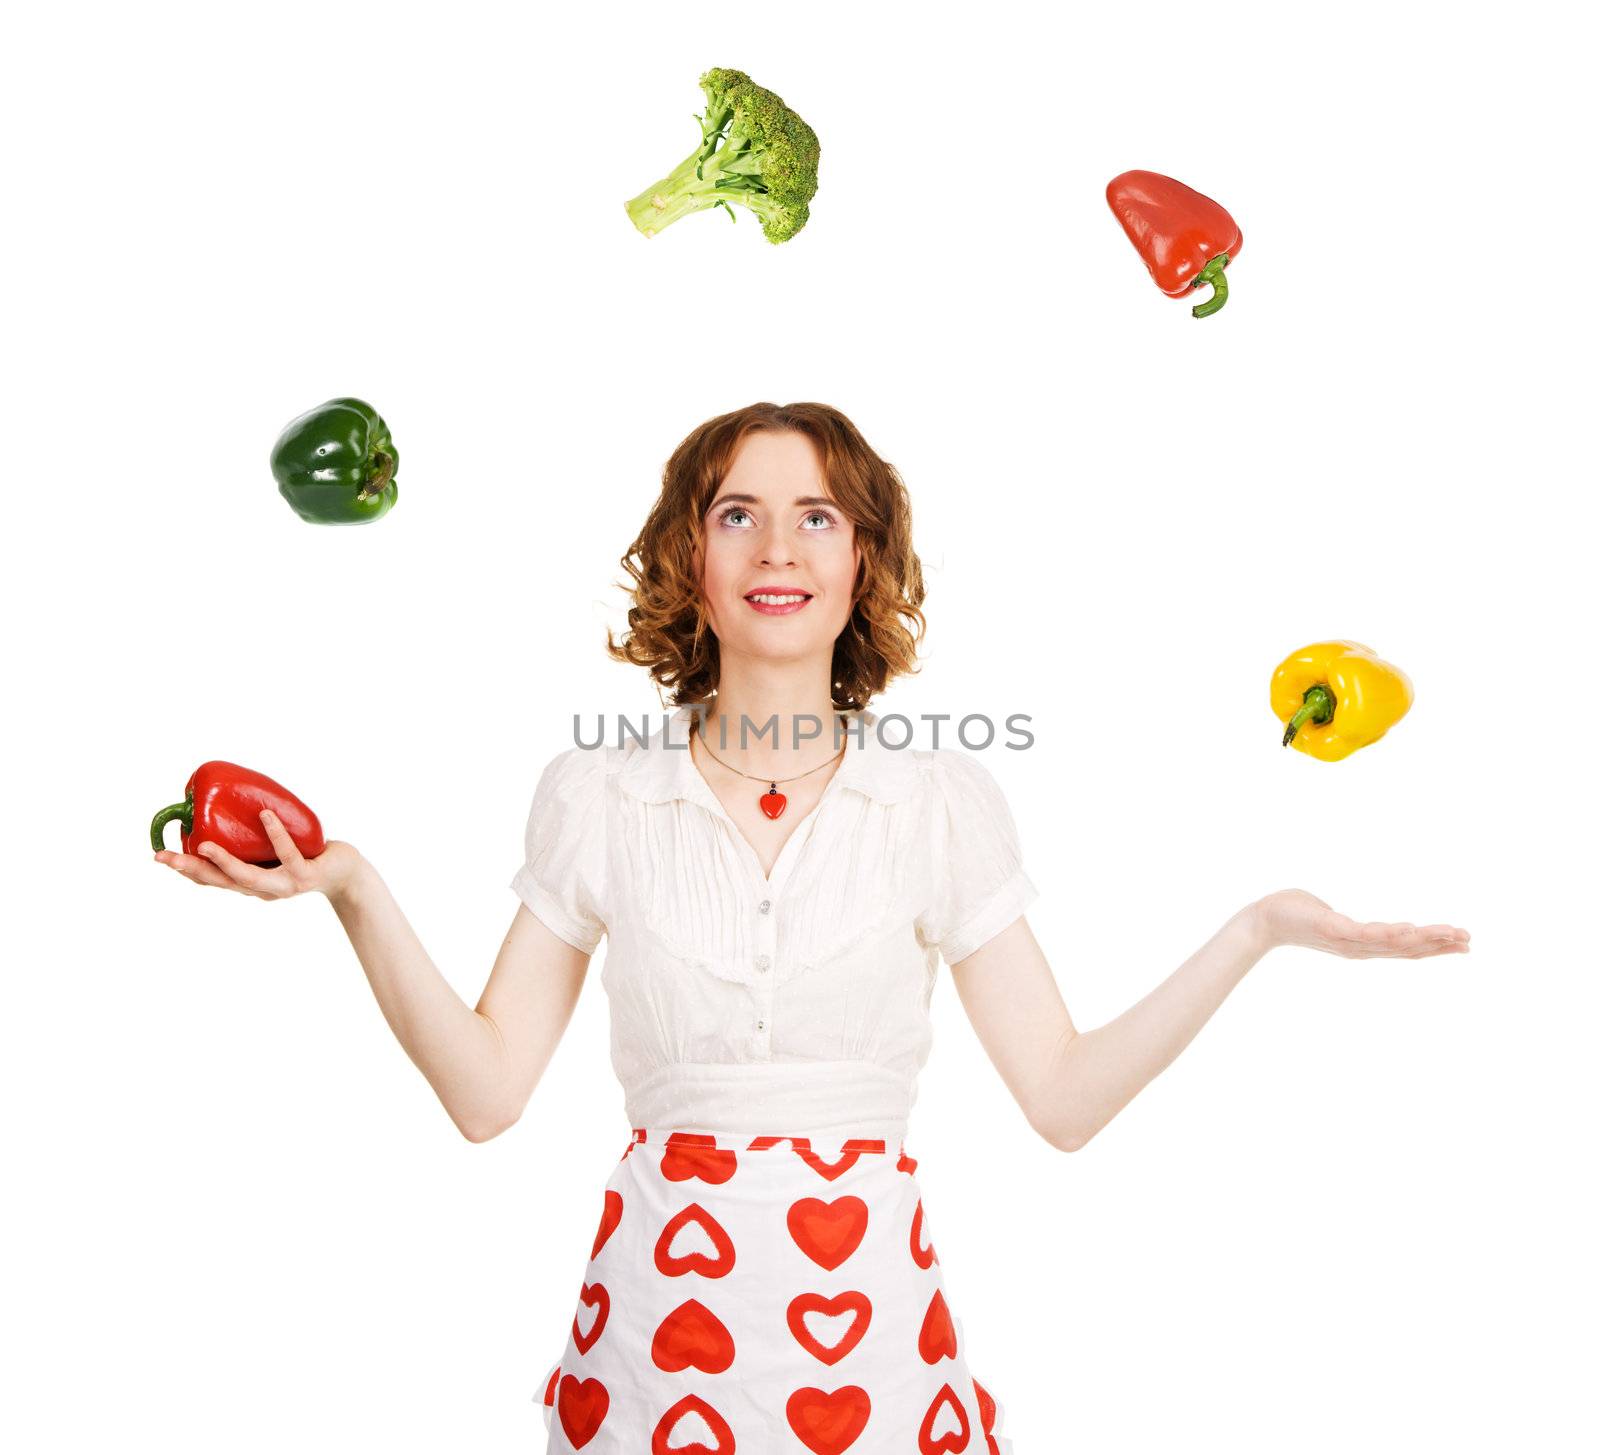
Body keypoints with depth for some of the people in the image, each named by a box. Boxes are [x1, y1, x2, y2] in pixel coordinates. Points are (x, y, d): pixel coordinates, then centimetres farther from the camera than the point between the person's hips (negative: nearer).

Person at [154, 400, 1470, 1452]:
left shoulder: (944, 800, -2)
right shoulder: (594, 796, -1)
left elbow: (1065, 1096, -2)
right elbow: (487, 1091, -2)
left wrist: (1263, 925, -9)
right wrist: (354, 891, -12)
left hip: (869, 1307, 0)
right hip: (661, 1307, 1)